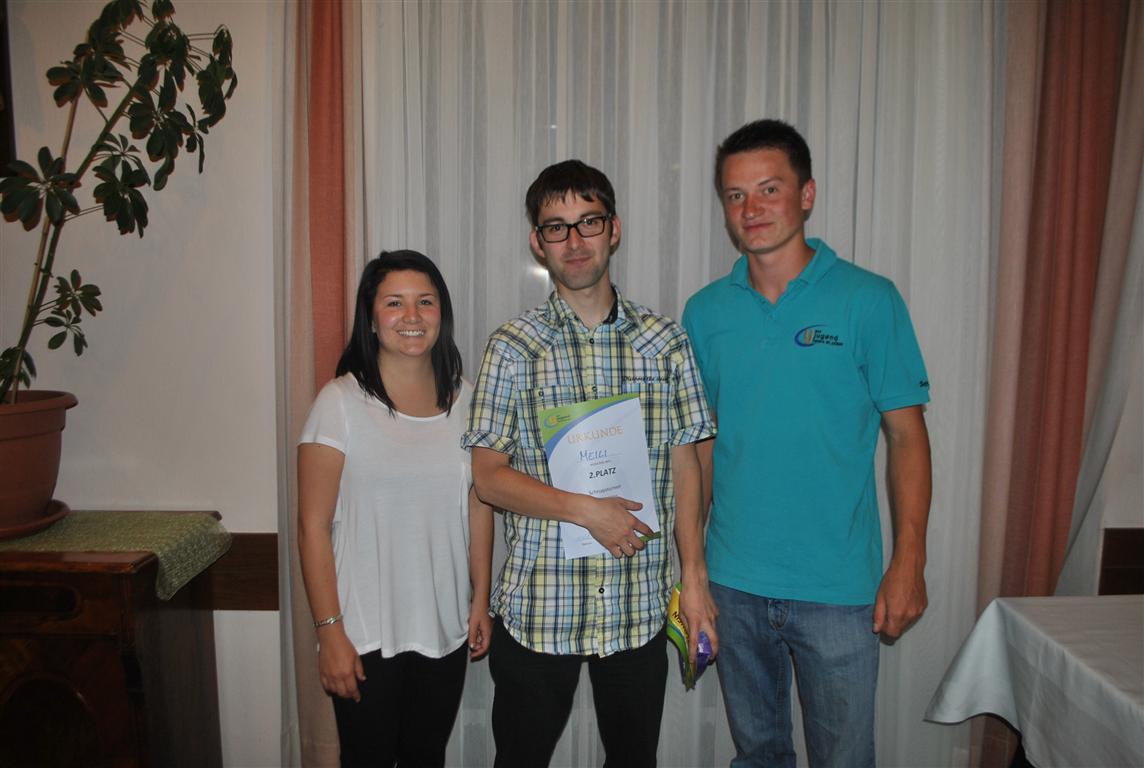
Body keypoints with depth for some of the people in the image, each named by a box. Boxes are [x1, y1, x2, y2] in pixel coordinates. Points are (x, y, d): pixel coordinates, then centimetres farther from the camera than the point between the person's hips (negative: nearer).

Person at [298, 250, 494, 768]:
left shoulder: (465, 401, 2)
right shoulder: (341, 402, -12)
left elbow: (479, 507, 8)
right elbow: (313, 527, -11)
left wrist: (481, 602, 8)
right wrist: (329, 632, -12)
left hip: (445, 629, 4)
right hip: (366, 635, -4)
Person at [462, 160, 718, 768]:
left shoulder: (664, 341, 2)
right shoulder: (514, 347, -4)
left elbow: (683, 463, 5)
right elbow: (487, 474, -7)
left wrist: (694, 576, 1)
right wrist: (586, 509, -18)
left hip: (639, 606, 2)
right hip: (538, 607, -1)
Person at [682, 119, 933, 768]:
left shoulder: (869, 300, -7)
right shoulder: (706, 311, 2)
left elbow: (907, 434, -5)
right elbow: (701, 440, 8)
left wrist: (909, 562, -10)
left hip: (837, 586, -3)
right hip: (733, 580, 3)